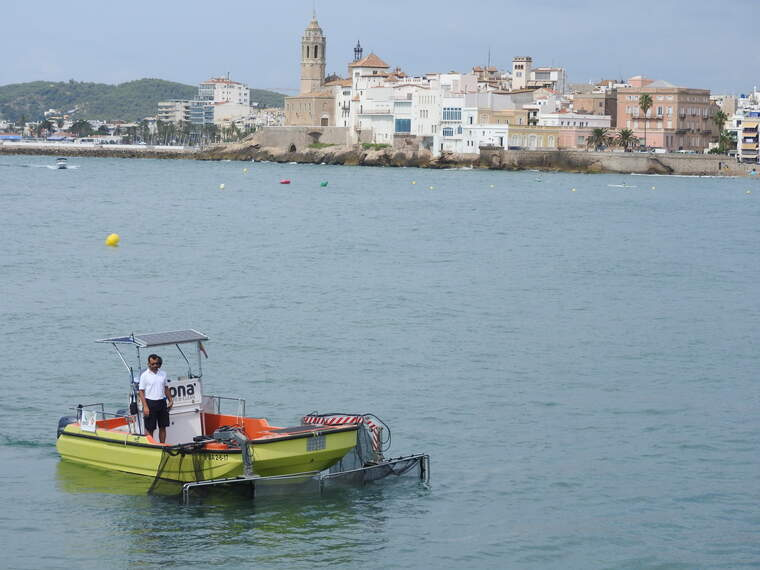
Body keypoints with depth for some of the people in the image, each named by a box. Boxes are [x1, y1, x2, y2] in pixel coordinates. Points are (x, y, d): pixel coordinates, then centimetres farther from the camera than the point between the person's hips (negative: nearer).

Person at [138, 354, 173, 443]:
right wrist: (145, 407, -15)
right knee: (150, 429, -1)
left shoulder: (163, 374, 10)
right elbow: (141, 392, -7)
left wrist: (170, 400, 8)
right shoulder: (144, 375, -5)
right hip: (150, 403, -5)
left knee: (163, 427, 8)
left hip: (162, 402, 5)